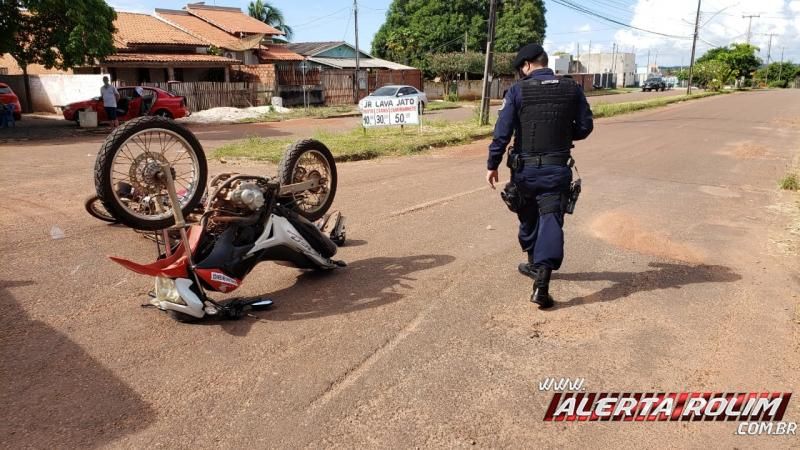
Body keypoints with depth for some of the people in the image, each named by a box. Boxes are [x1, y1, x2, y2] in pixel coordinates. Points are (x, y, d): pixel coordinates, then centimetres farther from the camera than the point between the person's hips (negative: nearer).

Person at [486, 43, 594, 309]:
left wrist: (493, 165, -3)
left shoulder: (518, 91, -7)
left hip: (525, 168, 0)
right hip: (557, 169, 1)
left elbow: (502, 132, -11)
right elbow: (585, 127, 5)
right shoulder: (572, 89, 0)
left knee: (528, 218, 19)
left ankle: (535, 264, 38)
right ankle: (541, 282, -14)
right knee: (551, 220, -2)